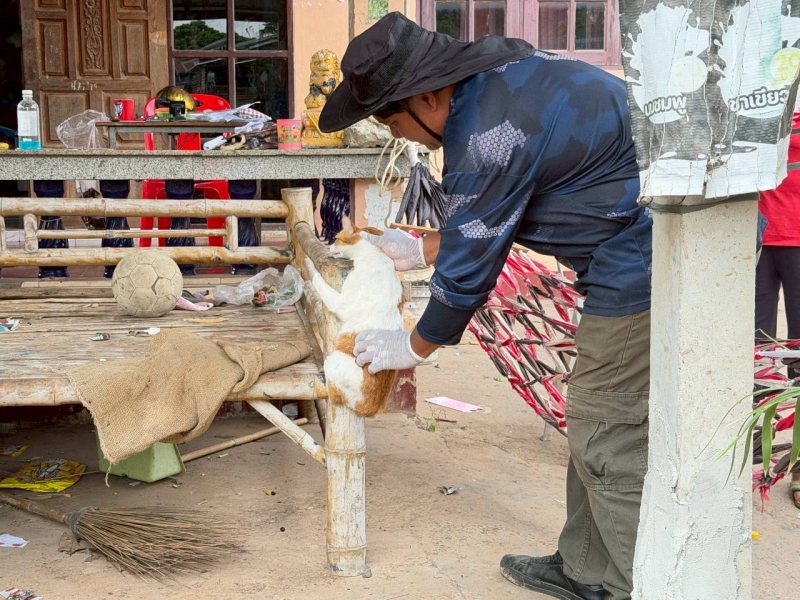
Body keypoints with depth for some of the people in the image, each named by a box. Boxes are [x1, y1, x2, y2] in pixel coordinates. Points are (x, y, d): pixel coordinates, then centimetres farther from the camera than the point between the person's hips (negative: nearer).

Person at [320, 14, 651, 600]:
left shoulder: (487, 139, -23)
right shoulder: (498, 67, 6)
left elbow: (468, 271, -12)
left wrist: (412, 347, 4)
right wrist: (420, 249, 23)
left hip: (645, 267, -10)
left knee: (610, 447, -2)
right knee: (598, 427, 17)